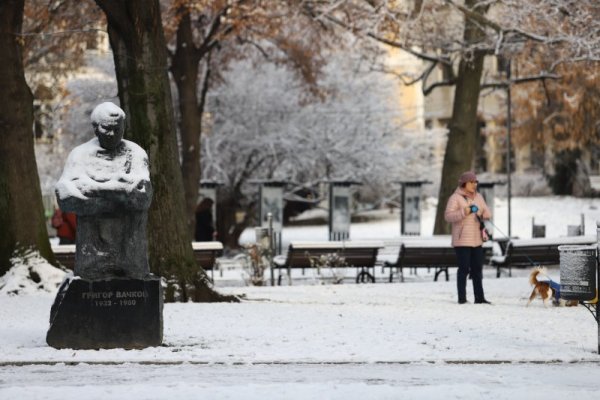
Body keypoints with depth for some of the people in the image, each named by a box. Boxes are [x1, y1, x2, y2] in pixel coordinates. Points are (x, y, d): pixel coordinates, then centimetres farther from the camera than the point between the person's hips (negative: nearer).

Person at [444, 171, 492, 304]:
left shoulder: (478, 197, 14)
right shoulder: (455, 198, -6)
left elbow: (487, 213, 14)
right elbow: (448, 216, -14)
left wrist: (483, 214, -10)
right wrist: (464, 212, -25)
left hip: (476, 239, 6)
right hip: (462, 240, -6)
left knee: (477, 269, 9)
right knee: (464, 269, -7)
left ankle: (479, 297, 14)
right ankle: (462, 298, -3)